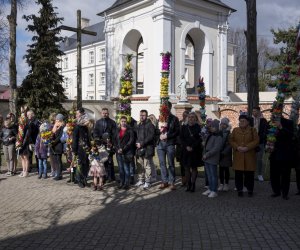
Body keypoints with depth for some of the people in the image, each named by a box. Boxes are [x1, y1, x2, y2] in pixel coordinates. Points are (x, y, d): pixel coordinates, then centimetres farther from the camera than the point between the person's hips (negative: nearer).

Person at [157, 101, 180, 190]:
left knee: (171, 164, 0)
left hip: (170, 144, -3)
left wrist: (167, 136, -13)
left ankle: (172, 182, 6)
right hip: (160, 143, 4)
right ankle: (164, 181, 14)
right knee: (162, 163, 6)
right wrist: (160, 135, -6)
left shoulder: (174, 119, 4)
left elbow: (177, 131, -3)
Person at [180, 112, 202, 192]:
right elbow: (181, 138, 3)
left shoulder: (198, 127, -3)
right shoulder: (184, 127, 6)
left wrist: (192, 147, -16)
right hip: (185, 151, 3)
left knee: (194, 168, 3)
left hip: (195, 151, -3)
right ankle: (188, 184, 12)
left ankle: (193, 185, 8)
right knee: (187, 168, 4)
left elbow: (200, 139, -8)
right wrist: (186, 146, -10)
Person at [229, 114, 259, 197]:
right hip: (238, 156, 2)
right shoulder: (235, 130, 8)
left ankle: (250, 190, 19)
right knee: (238, 174, 3)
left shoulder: (252, 130, 2)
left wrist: (247, 147, -17)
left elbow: (256, 141, -5)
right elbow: (231, 140, 5)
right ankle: (239, 190, 16)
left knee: (249, 174, 5)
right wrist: (237, 147, -13)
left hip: (249, 157, -1)